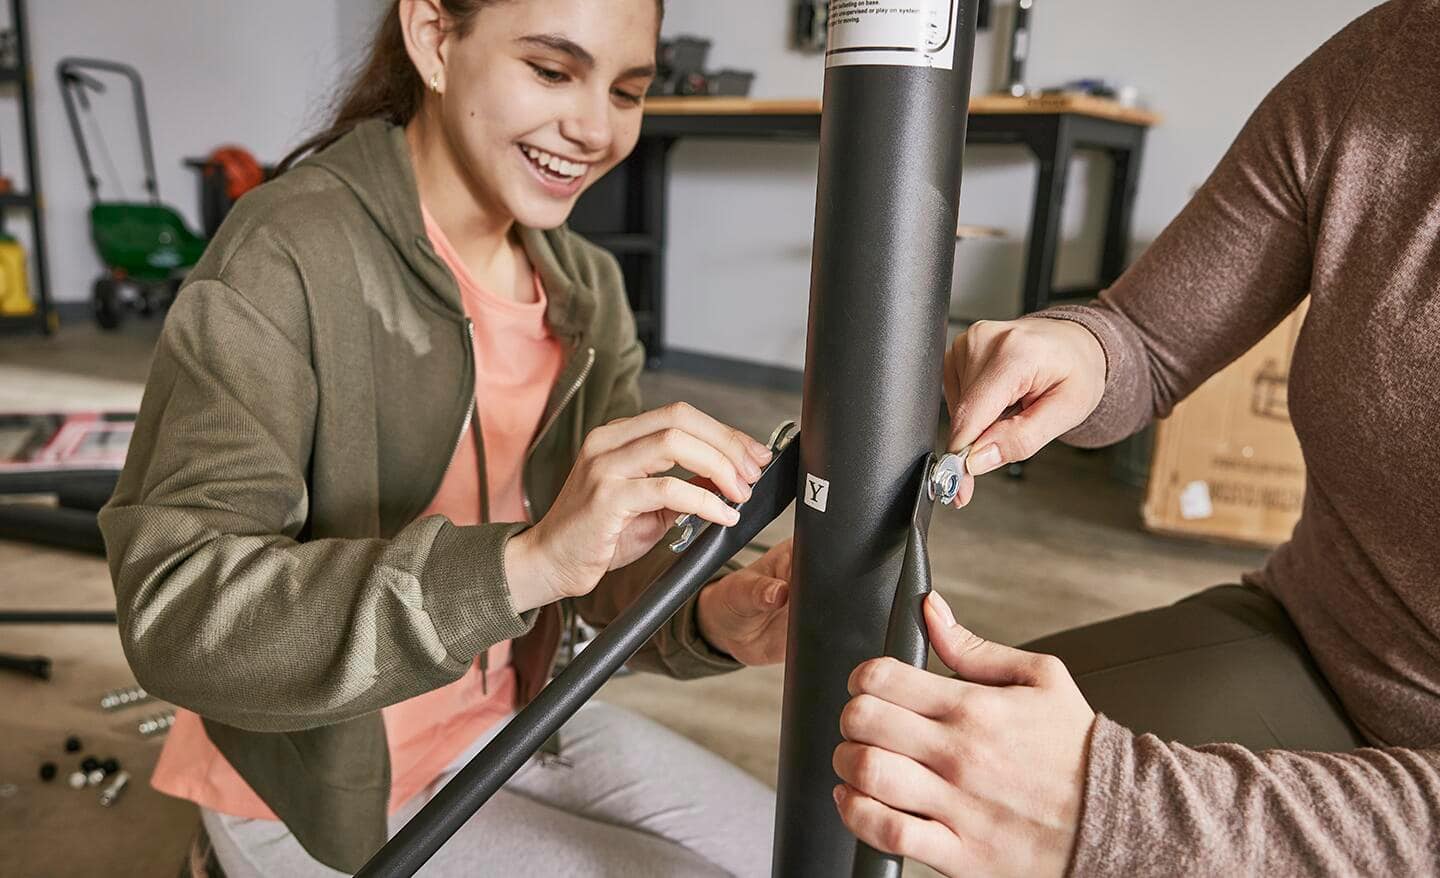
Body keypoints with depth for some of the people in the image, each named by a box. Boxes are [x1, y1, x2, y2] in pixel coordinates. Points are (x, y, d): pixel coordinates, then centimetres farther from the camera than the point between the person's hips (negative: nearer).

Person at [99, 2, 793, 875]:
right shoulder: (285, 256, -22)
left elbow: (615, 563, -6)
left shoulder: (587, 288, -2)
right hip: (316, 798, -5)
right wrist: (524, 562, -43)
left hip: (508, 720, 6)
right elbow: (173, 612, -30)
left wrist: (714, 620, -28)